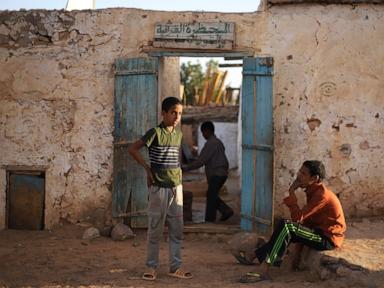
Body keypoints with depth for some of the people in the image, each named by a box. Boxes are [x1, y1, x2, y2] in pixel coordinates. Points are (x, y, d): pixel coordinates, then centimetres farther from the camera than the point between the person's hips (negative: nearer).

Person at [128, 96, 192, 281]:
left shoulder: (178, 134, 9)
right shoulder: (155, 133, -11)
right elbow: (133, 149, -11)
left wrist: (178, 173, 9)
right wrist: (147, 168, -9)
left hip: (176, 187, 6)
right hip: (159, 188, -6)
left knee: (177, 229, 8)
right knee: (155, 229, 2)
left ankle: (175, 267, 16)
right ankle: (151, 266, 12)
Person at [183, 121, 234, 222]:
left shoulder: (211, 143, -14)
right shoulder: (218, 142, 18)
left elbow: (201, 160, -17)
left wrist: (187, 167, -13)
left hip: (216, 174, -10)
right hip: (222, 173, 10)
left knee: (211, 197, -4)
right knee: (212, 196, 15)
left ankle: (209, 219, -1)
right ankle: (226, 210, 10)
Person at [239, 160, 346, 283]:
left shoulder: (322, 195, -21)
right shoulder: (314, 191, 10)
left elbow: (298, 218, -25)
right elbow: (306, 218, 13)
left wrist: (292, 193, -21)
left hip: (328, 238, -10)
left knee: (285, 226, -21)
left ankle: (264, 271, -24)